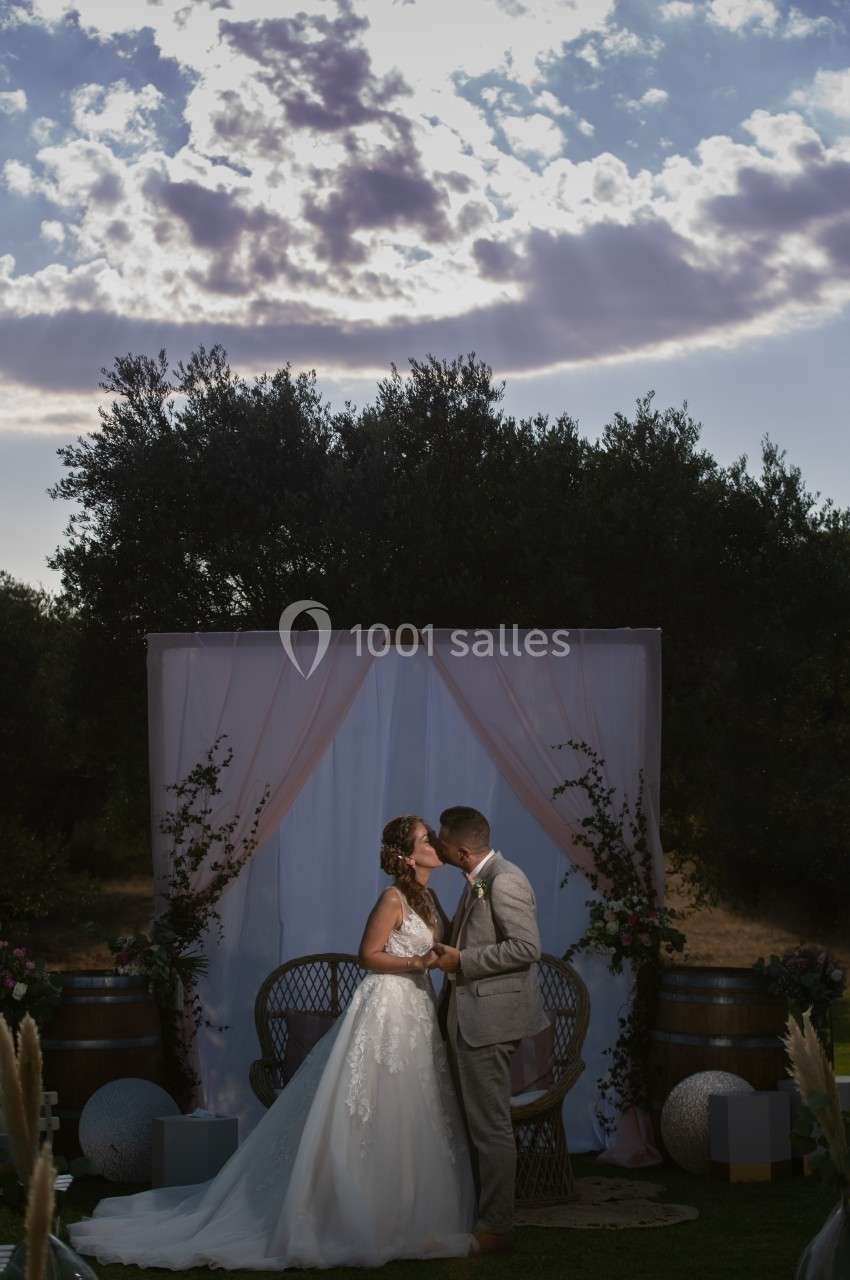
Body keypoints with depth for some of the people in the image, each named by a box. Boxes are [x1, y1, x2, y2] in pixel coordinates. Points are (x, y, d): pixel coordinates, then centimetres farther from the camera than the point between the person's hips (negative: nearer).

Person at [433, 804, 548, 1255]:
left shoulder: (505, 881, -16)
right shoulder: (479, 880, 15)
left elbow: (527, 946, -23)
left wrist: (462, 961, -20)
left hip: (489, 1019, -10)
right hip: (469, 1018, 10)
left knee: (491, 1126, -4)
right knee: (475, 1124, 15)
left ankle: (496, 1229, 3)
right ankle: (479, 1215, 23)